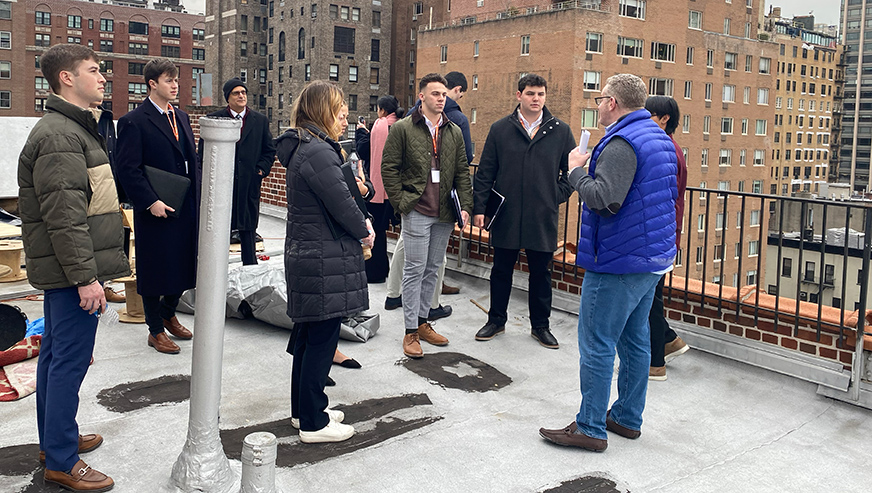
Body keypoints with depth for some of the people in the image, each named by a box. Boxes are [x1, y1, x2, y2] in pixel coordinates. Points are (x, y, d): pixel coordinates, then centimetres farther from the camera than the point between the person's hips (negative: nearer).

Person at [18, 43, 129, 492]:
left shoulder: (71, 128, 17)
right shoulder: (59, 135, -17)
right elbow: (64, 216, -24)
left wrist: (88, 269, 25)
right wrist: (85, 277, -24)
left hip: (60, 269, 11)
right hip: (71, 269, -11)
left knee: (56, 354, 18)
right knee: (70, 359, -4)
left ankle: (54, 440, 32)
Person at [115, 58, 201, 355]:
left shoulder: (181, 117, 13)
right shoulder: (134, 121, -10)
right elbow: (128, 169, -14)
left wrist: (197, 197, 8)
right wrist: (150, 202, -20)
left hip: (187, 208, 7)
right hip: (156, 210, -7)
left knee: (183, 265, 15)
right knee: (155, 270, 5)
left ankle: (168, 314, 37)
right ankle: (156, 331, 19)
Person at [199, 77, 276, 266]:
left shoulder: (260, 121, 8)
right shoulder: (214, 119, 3)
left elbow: (270, 150, 12)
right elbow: (203, 149, 7)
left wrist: (262, 169, -1)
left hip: (249, 184, 1)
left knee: (248, 228, 8)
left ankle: (250, 267, 18)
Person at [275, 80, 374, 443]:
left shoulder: (303, 147, 12)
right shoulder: (318, 152, -21)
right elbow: (342, 203, -20)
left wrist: (360, 222, 4)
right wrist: (365, 231, -2)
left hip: (305, 255, 11)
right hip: (325, 262, -11)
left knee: (309, 335, 19)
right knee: (321, 339, 0)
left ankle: (304, 409, 33)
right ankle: (313, 423, 13)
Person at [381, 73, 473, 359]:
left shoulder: (454, 132, 11)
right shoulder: (402, 128, -3)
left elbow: (462, 171, 13)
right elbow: (389, 168, -3)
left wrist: (465, 205, 3)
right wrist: (401, 202, -9)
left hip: (445, 214, 5)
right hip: (416, 212, -5)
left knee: (432, 269, 13)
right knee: (415, 270, -2)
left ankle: (422, 322, 26)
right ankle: (411, 332, 7)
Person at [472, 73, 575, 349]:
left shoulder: (561, 131, 3)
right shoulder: (500, 129, 2)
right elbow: (485, 173, 3)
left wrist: (558, 196, 1)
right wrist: (479, 207, -2)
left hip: (543, 219, 0)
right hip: (505, 217, 0)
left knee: (541, 273, 11)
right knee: (501, 271, 11)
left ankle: (540, 325, 26)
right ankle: (496, 321, 28)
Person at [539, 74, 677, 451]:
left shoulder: (621, 144, -18)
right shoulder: (660, 138, 14)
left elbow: (604, 199, -30)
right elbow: (669, 194, 24)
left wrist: (576, 170, -15)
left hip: (618, 263, -10)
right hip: (653, 258, 10)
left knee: (597, 345, -2)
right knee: (635, 340, 16)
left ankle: (590, 428, 5)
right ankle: (627, 418, 27)